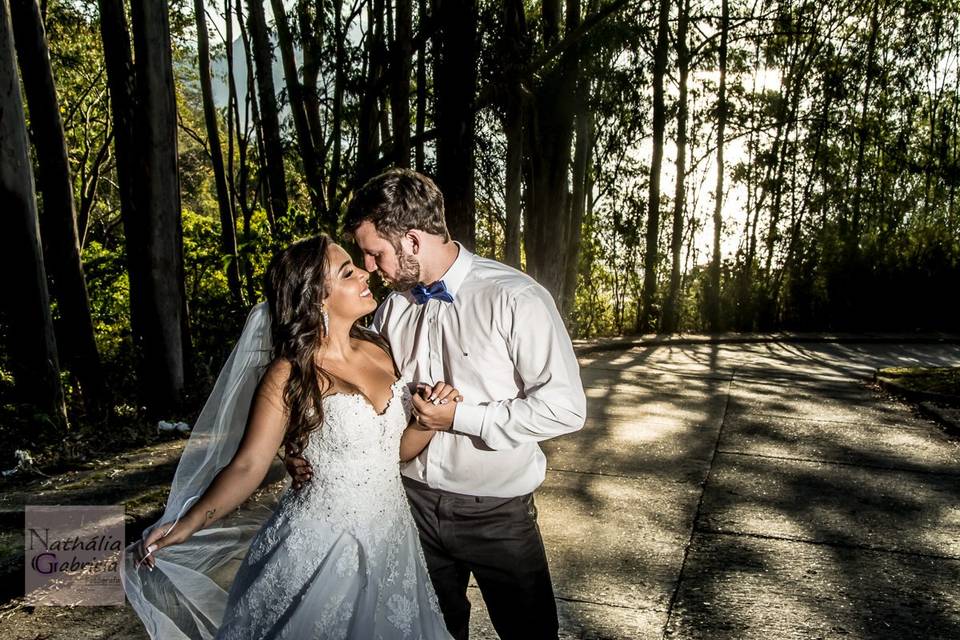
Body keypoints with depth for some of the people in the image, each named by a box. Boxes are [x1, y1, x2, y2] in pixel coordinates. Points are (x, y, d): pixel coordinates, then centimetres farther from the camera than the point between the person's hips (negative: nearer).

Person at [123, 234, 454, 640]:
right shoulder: (290, 376, -14)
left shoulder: (378, 350, 1)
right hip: (322, 549, -5)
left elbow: (400, 447, 7)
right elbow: (248, 466, -17)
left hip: (392, 542, 6)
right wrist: (188, 525, -30)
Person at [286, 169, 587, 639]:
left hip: (497, 512, -4)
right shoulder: (392, 306, -2)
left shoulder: (515, 299, -20)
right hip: (414, 500, 5)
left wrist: (460, 416, -21)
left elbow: (565, 406, -21)